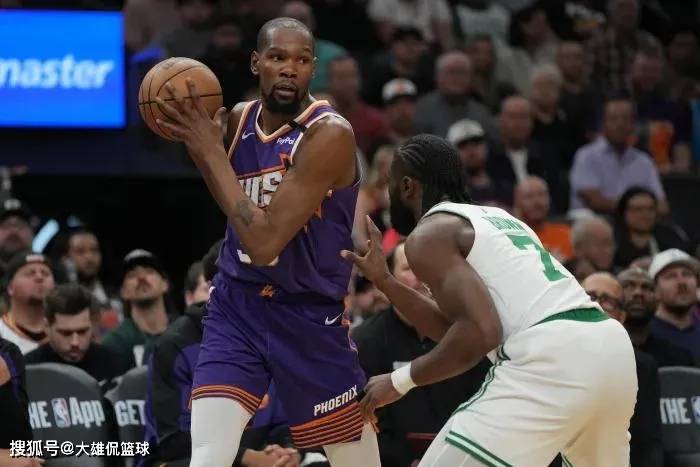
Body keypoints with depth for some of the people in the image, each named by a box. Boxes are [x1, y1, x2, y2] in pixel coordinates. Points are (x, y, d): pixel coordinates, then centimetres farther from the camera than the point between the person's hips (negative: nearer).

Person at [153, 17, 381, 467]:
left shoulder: (330, 134, -20)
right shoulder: (238, 119, 1)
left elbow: (264, 242, -25)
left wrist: (210, 151, -21)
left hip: (310, 316, -4)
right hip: (236, 308, 4)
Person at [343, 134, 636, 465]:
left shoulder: (428, 234, 3)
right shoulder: (495, 218, 30)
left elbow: (480, 333, -11)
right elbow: (455, 327, 32)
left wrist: (401, 380, 0)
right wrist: (383, 280, 32)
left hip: (551, 358, -9)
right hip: (610, 346, 9)